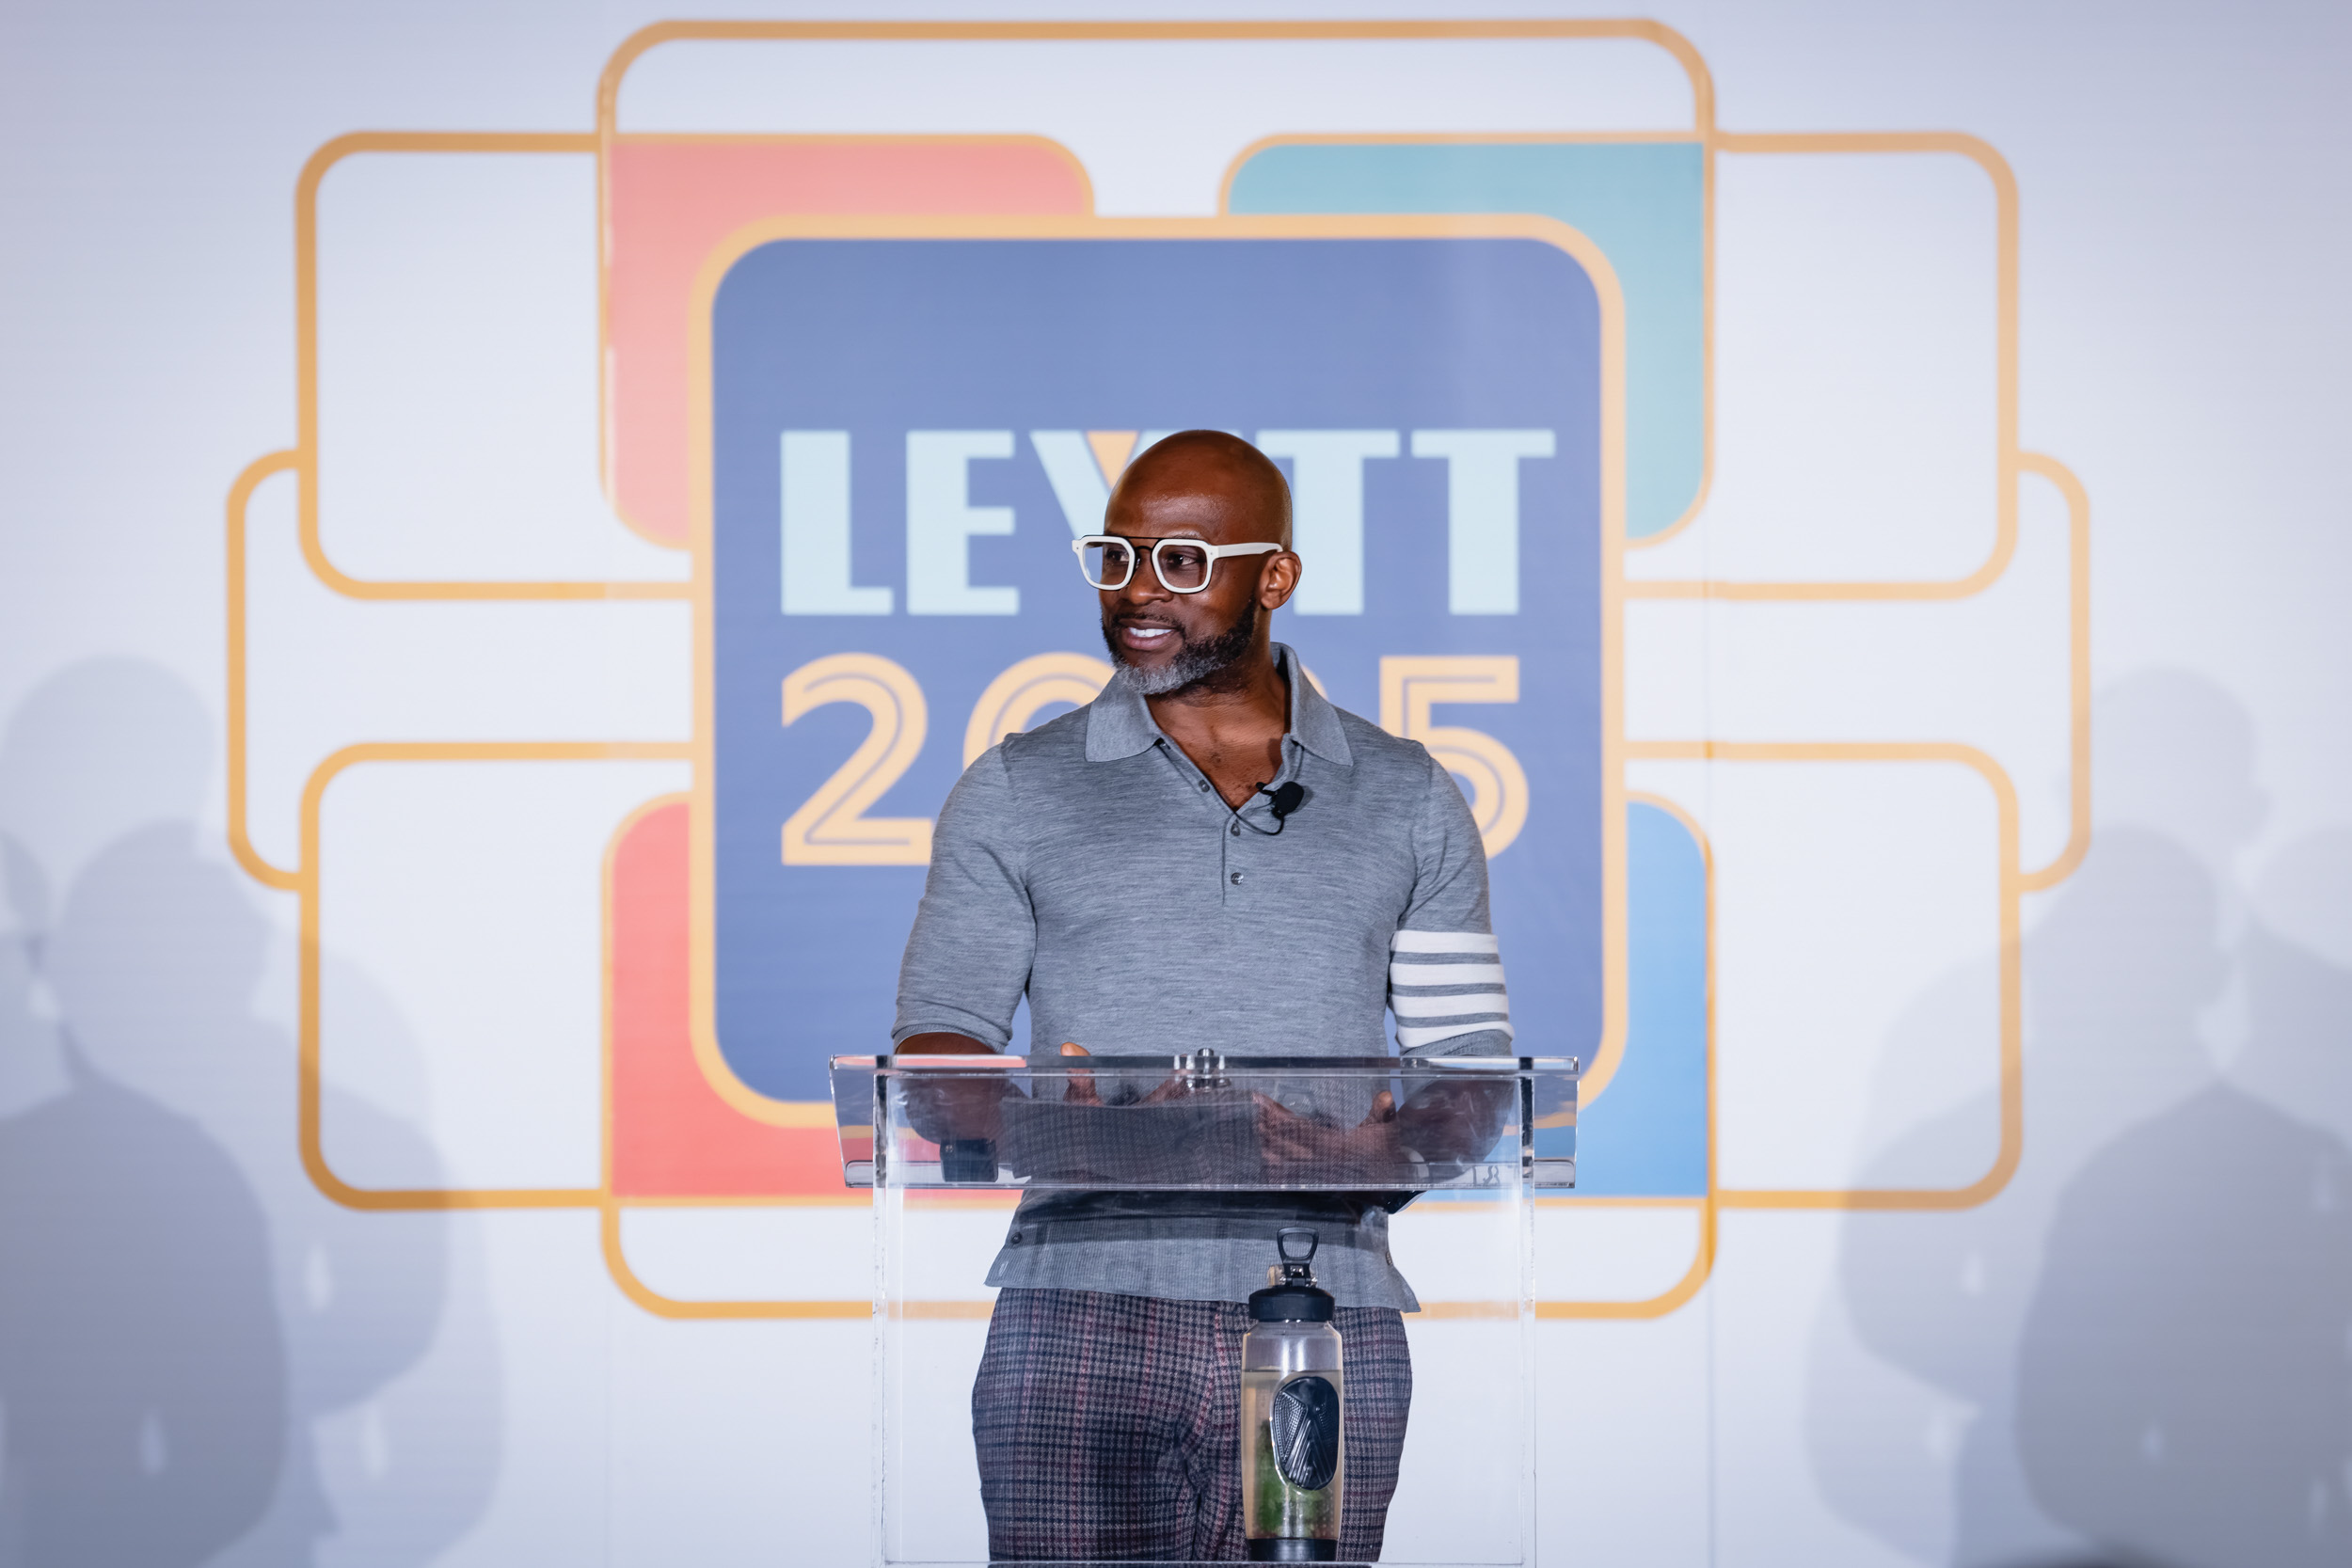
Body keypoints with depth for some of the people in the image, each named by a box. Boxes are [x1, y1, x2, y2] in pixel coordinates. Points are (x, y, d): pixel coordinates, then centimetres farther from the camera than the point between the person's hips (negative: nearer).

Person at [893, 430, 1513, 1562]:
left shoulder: (1408, 802, 14)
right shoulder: (1015, 797, 12)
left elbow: (1474, 1072, 12)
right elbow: (932, 1054, 7)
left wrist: (1400, 1146, -11)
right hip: (1082, 1318, -1)